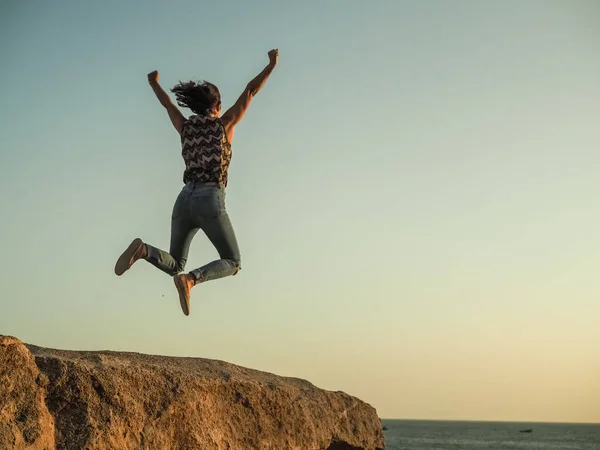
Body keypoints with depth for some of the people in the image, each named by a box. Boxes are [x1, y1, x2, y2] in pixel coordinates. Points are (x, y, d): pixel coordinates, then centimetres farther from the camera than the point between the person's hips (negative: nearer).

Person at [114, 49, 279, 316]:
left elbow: (168, 104, 32)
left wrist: (154, 83, 51)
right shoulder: (224, 124, 3)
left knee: (174, 266, 14)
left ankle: (143, 250, -19)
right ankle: (191, 280, -23)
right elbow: (250, 91, 8)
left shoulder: (185, 126, 13)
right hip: (210, 201, -5)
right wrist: (272, 65, 19)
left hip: (185, 199, 5)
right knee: (233, 263, 6)